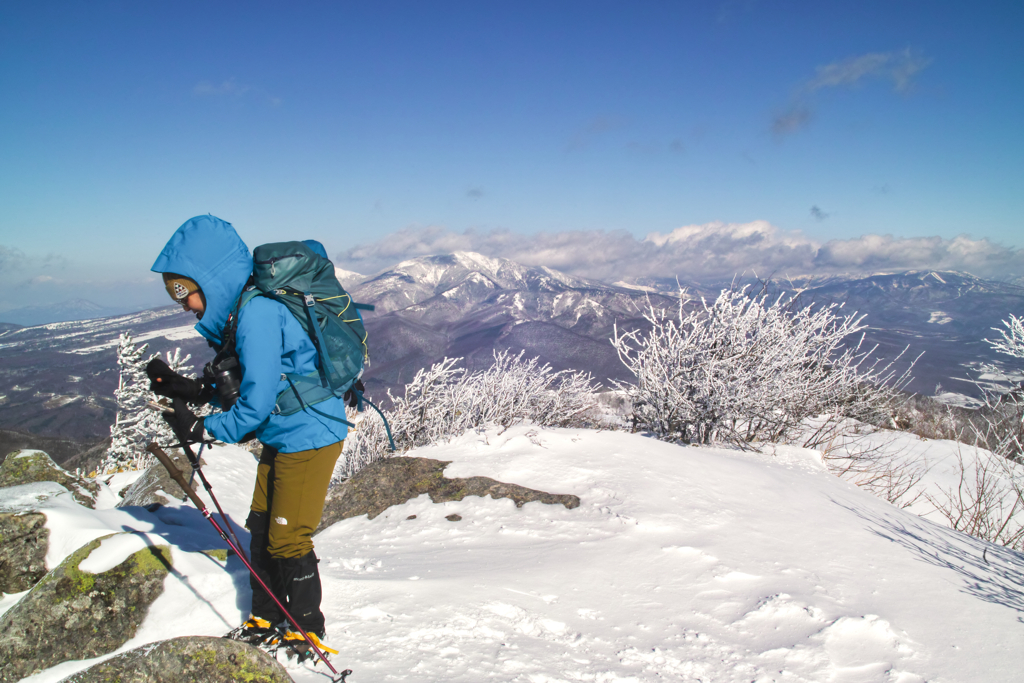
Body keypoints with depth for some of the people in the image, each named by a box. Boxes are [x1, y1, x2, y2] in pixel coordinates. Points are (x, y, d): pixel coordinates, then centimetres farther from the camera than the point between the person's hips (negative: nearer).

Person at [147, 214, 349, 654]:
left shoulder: (257, 314, -25)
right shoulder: (242, 310, 7)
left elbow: (255, 406, -26)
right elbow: (240, 383, 14)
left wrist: (201, 429, -13)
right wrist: (184, 388, 4)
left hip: (308, 436, -10)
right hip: (281, 437, 10)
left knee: (288, 539, 1)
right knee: (262, 527, 17)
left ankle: (308, 633, 21)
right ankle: (264, 620, 34)